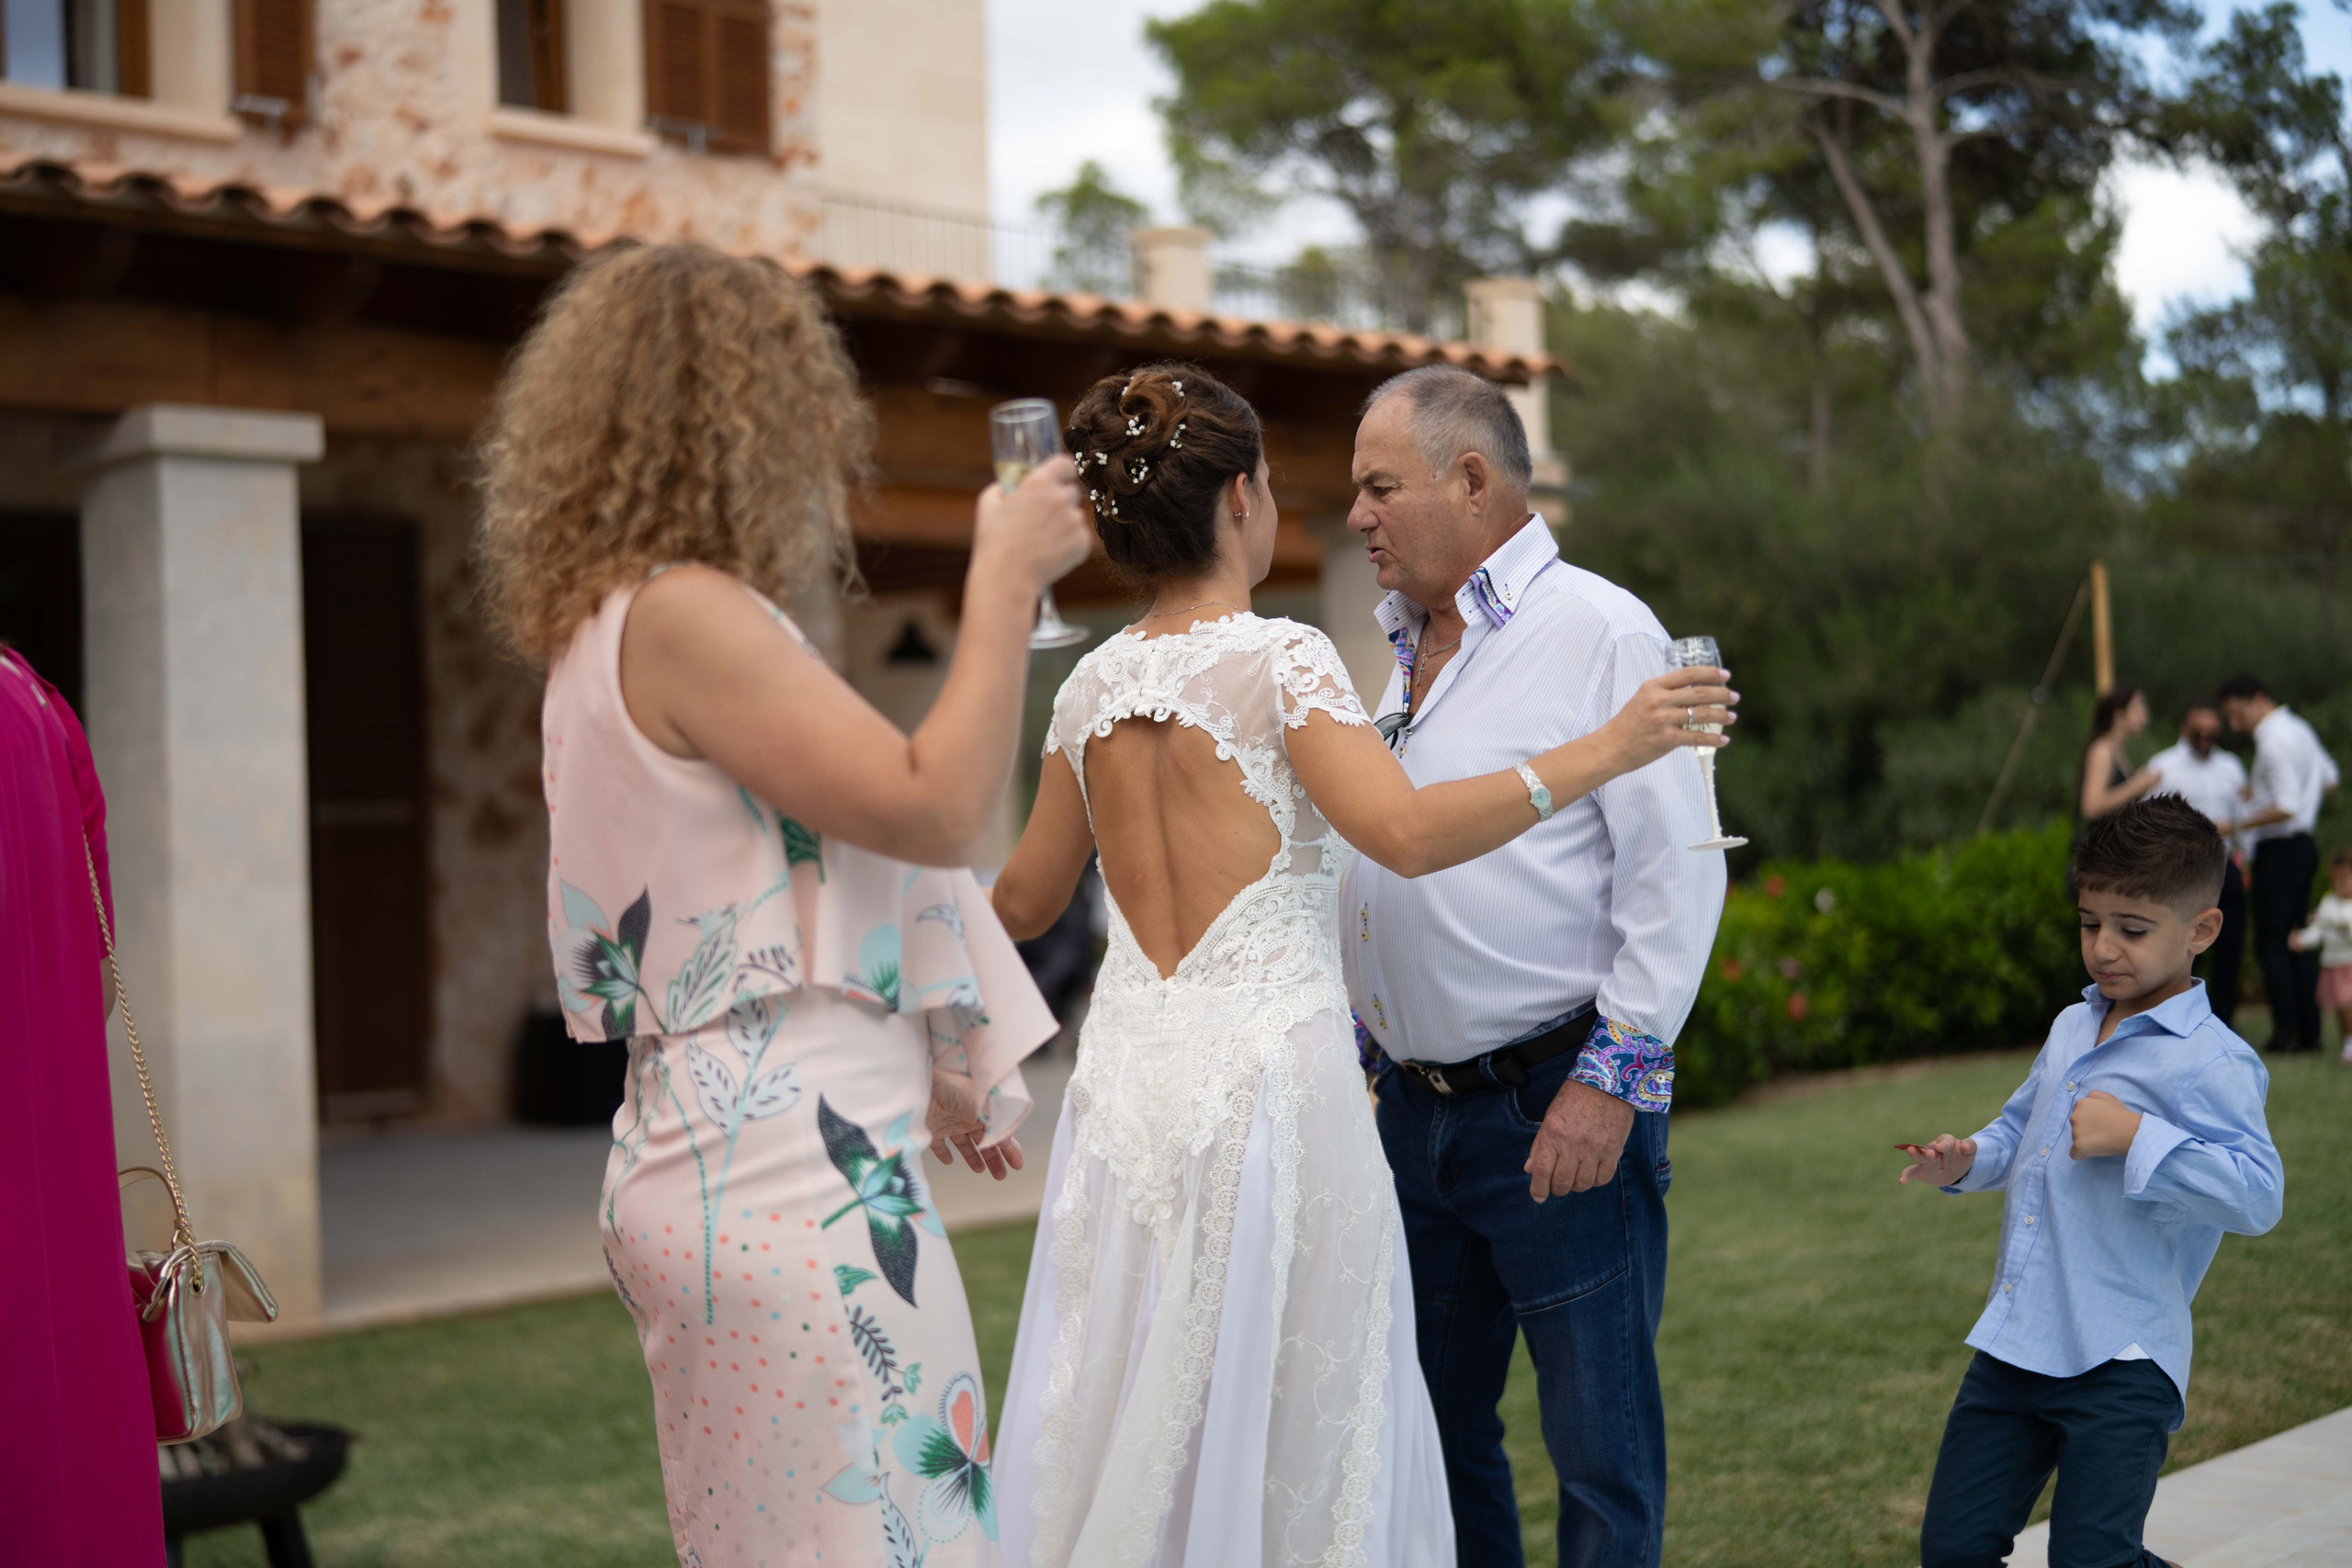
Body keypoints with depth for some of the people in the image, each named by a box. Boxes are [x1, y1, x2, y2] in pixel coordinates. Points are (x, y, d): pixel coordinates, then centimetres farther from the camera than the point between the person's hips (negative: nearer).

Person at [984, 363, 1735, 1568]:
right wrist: (1603, 749, -17)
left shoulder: (1091, 687, 8)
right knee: (1289, 1426, 5)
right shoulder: (1280, 658, -8)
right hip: (1267, 1070, -5)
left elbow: (1025, 900, 19)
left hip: (1126, 1078, 6)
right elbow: (1406, 832, -23)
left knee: (1124, 1432, 11)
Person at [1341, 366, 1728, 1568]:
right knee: (1431, 1424, 15)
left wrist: (1614, 1079, -17)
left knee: (1600, 1442, 1)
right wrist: (1351, 1042, 19)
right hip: (1414, 1104, 8)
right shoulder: (1407, 650, 16)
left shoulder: (1599, 632, -9)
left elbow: (1678, 869, -14)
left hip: (1556, 1106, -8)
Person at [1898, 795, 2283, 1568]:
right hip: (2014, 1346, 8)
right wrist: (1967, 1162, 10)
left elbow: (2257, 1194, -22)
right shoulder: (2071, 1029, 14)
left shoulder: (2211, 1062, -12)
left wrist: (2136, 1138, -24)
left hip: (2121, 1366, -8)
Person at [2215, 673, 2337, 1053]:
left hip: (2281, 850, -10)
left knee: (2271, 941, -5)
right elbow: (2328, 778, 25)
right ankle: (2309, 1031, 13)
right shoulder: (2299, 728, 12)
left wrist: (2235, 825, -18)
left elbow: (2287, 807, -24)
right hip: (2304, 844, 10)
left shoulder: (2274, 742, -18)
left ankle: (2286, 1029, -7)